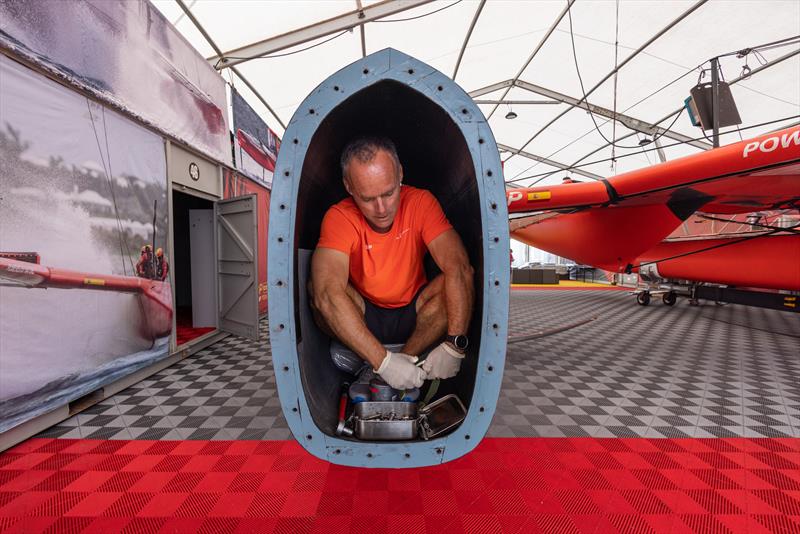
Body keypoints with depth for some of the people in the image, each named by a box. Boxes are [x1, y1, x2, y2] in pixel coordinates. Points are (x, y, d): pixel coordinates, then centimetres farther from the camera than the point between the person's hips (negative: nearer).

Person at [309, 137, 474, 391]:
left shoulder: (420, 202, -16)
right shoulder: (340, 217, -20)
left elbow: (459, 268, -27)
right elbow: (327, 295, -35)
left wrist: (454, 345, -38)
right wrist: (383, 361, -41)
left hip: (414, 315, 1)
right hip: (363, 318, -1)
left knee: (458, 280, -25)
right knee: (316, 287, -28)